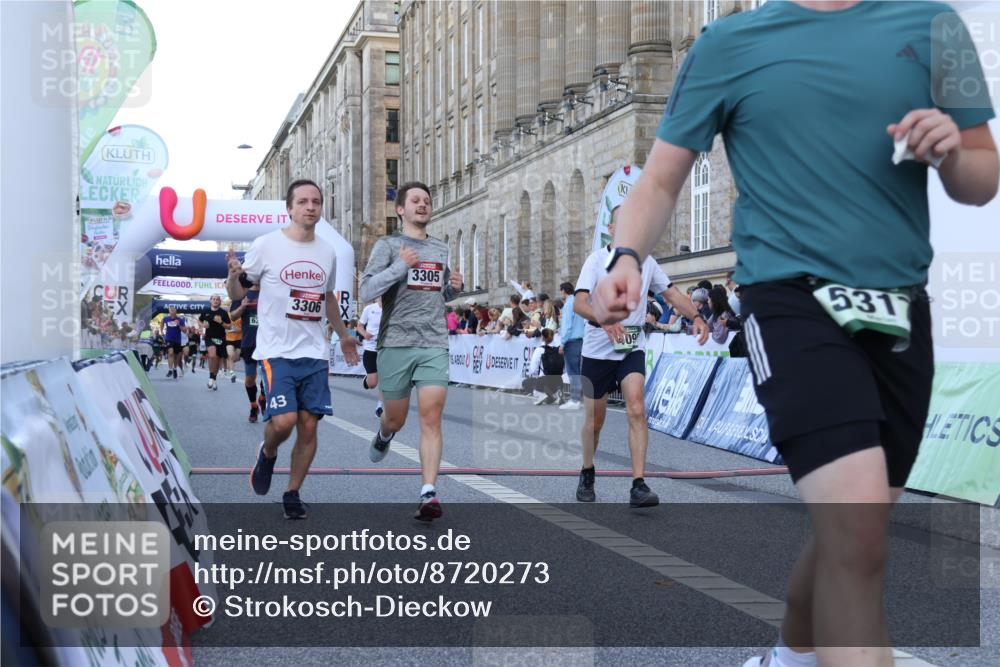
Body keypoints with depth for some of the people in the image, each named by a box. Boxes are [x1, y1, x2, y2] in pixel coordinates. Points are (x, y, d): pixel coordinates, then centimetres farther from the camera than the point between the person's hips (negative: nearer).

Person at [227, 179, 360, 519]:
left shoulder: (327, 252, 10)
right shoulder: (266, 245, -5)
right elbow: (237, 295, 0)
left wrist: (344, 335, 34)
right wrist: (235, 276, -23)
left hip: (315, 353, 5)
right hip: (277, 351, -4)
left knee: (309, 426, 3)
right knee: (283, 421, -17)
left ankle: (292, 495, 19)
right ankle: (267, 454, 18)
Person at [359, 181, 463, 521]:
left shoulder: (441, 249, 17)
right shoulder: (387, 245, 1)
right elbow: (366, 291, -10)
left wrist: (455, 287, 6)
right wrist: (400, 265, -20)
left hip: (435, 344, 2)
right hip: (396, 343, -2)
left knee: (431, 418, -10)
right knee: (396, 419, 11)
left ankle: (429, 493, -12)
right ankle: (383, 435, 48)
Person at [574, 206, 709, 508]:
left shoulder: (646, 262, 5)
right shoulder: (597, 259, -6)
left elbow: (671, 293, 13)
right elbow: (579, 303, -17)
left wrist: (696, 316, -3)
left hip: (632, 349, 2)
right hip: (597, 350, -2)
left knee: (636, 409, -18)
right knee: (594, 421, 7)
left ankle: (639, 486, -20)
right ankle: (587, 475, 33)